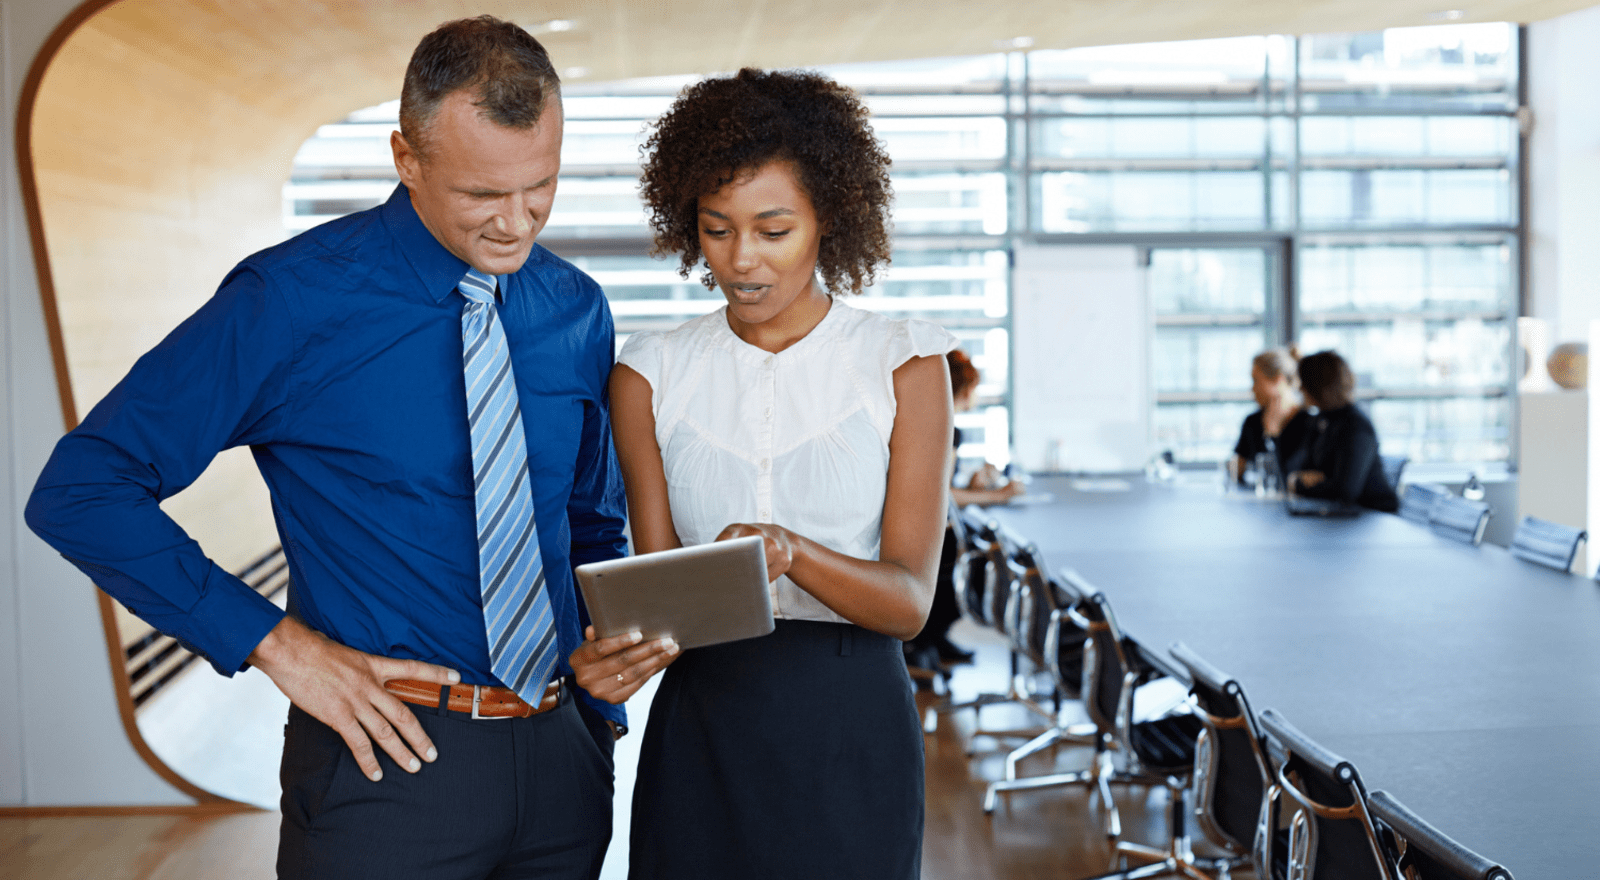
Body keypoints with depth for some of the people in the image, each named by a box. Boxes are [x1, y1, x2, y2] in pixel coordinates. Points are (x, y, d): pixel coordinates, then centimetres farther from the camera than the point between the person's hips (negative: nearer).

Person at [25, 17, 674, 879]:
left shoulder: (578, 312, 4)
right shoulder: (292, 301, -11)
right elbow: (78, 491, -11)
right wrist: (276, 643, -15)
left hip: (562, 757, 5)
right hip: (393, 751, -4)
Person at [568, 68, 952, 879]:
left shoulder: (902, 363, -4)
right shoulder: (651, 376, 3)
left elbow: (909, 598, -10)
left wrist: (790, 551, -30)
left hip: (851, 730, -1)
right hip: (701, 729, 2)